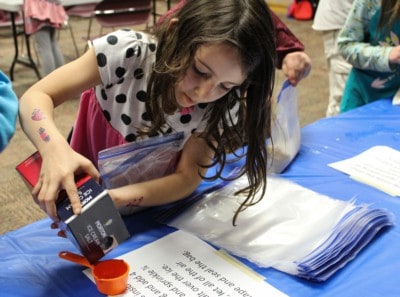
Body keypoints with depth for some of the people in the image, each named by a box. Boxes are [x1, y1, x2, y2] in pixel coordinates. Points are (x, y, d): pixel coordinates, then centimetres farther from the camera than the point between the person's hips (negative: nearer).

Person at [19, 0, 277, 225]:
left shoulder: (224, 106, -27)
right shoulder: (127, 52, -34)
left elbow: (187, 177, -27)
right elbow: (36, 97, -30)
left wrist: (117, 198, -45)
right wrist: (54, 147, -52)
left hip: (156, 190, 2)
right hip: (94, 173, -1)